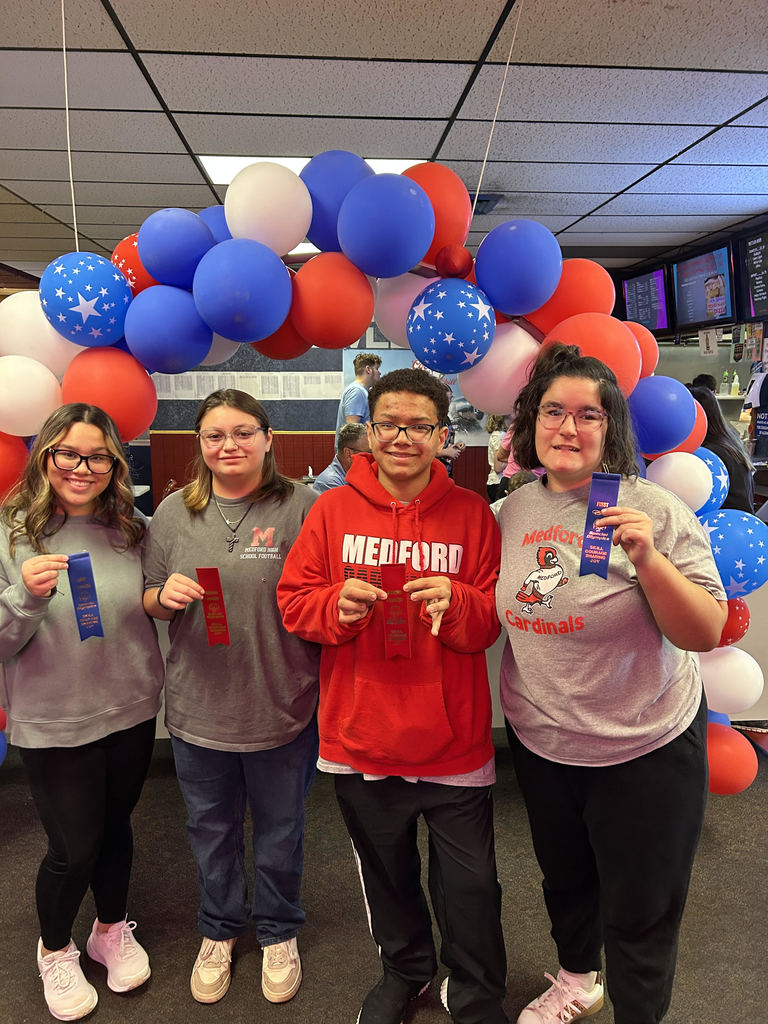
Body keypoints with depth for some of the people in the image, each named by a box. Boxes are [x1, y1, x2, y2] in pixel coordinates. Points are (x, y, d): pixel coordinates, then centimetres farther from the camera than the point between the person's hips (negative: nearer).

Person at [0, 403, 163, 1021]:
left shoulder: (135, 530, -3)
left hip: (132, 714, 3)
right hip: (54, 726, -3)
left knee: (115, 828, 20)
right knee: (74, 847, 9)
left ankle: (112, 930, 48)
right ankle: (55, 950, 41)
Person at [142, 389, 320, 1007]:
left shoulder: (302, 507, -9)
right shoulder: (174, 512, 1)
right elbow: (150, 602, 9)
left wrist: (330, 689, -11)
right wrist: (165, 595, -14)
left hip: (282, 707, -2)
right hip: (199, 706, 3)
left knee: (279, 830, 17)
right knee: (211, 829, 21)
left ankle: (279, 933, 44)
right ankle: (219, 931, 47)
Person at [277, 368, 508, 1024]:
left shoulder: (471, 513, -5)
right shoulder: (333, 510, -3)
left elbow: (493, 621, -5)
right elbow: (293, 601, -3)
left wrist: (456, 602, -26)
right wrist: (339, 604, -22)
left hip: (452, 741, -1)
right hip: (360, 739, 2)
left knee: (469, 884, 11)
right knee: (386, 873, 24)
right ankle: (405, 970, 53)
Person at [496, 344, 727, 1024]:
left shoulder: (655, 511, -17)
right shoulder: (513, 513, -3)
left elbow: (705, 635, -18)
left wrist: (648, 559, -30)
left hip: (645, 748, -4)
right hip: (539, 741, 5)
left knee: (638, 917, 13)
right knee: (564, 880, 28)